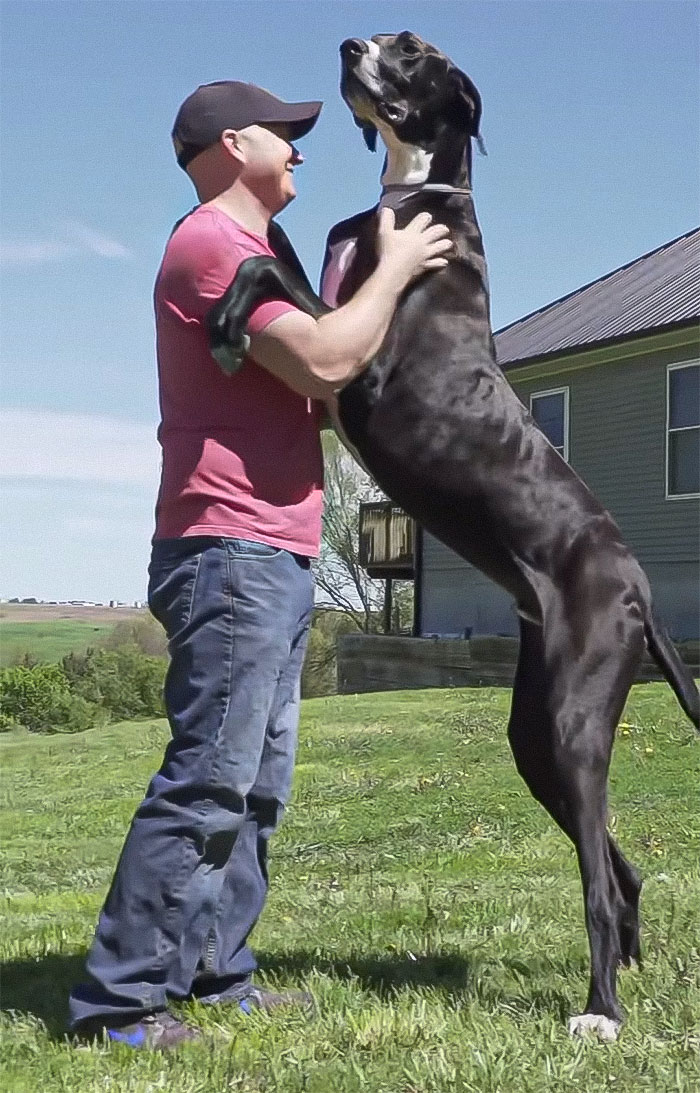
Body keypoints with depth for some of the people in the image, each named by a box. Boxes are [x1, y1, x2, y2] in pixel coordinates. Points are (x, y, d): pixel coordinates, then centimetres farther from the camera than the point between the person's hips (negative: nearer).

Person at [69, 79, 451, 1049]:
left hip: (269, 564, 11)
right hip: (231, 555, -11)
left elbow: (313, 386, 24)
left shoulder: (246, 254, 24)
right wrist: (392, 272, -4)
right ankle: (119, 998, -7)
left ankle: (216, 972, 16)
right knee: (207, 784, -12)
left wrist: (351, 293, 14)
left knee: (256, 788, 11)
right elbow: (327, 364, -19)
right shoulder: (212, 242, -10)